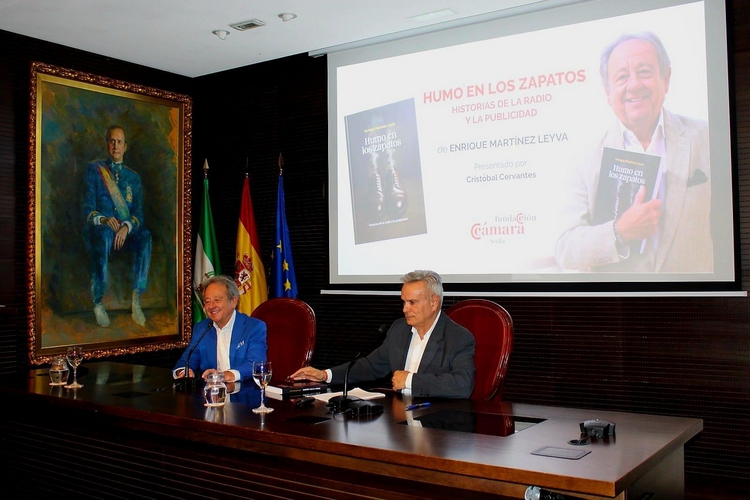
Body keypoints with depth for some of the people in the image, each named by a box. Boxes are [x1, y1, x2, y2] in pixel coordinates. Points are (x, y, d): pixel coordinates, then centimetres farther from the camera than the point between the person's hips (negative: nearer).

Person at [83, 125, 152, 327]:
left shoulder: (133, 177, 18)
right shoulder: (94, 169, 11)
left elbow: (138, 214, 7)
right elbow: (88, 210, 2)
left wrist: (126, 226, -16)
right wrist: (104, 220, -20)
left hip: (126, 232, 2)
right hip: (100, 229, -2)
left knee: (145, 236, -32)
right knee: (104, 234, -40)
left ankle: (136, 298, -33)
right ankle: (98, 303, -34)